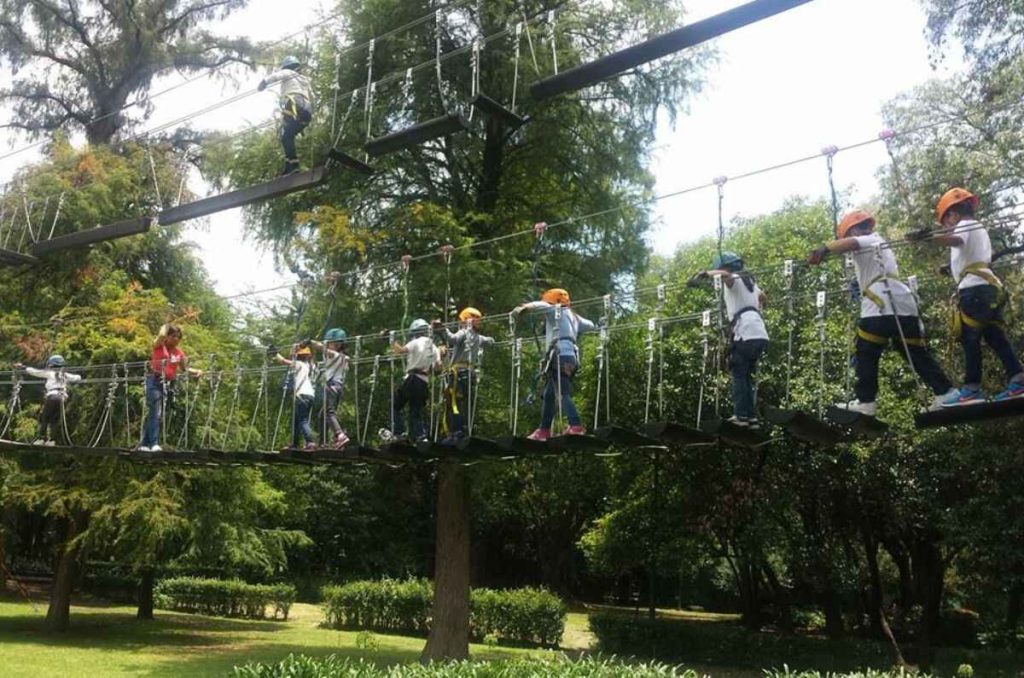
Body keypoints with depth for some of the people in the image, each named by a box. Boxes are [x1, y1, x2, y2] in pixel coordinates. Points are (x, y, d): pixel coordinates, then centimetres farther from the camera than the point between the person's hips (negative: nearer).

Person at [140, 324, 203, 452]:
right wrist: (166, 326, -2)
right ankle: (154, 444, -20)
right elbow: (162, 335, -22)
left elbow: (185, 369, 13)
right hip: (155, 381, -6)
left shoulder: (179, 353, 10)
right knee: (155, 413, -15)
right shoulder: (159, 346, -2)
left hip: (169, 384, 6)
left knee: (159, 415, 8)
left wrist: (197, 372, -4)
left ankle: (144, 444, 16)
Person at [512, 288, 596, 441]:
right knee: (549, 394, 14)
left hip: (560, 355, -9)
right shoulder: (573, 316, 29)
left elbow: (540, 305, -12)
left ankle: (576, 426, -30)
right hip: (571, 356, 9)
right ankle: (544, 430, 15)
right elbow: (590, 325, 39)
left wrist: (523, 307, -18)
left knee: (563, 394, -17)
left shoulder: (556, 310, 8)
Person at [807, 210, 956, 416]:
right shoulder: (881, 244, 34)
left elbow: (847, 243, -17)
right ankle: (945, 392, 6)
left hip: (881, 307, -9)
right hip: (905, 304, 9)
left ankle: (865, 401, -7)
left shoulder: (867, 241, 5)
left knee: (867, 354, -5)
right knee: (917, 353, 10)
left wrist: (823, 250, -29)